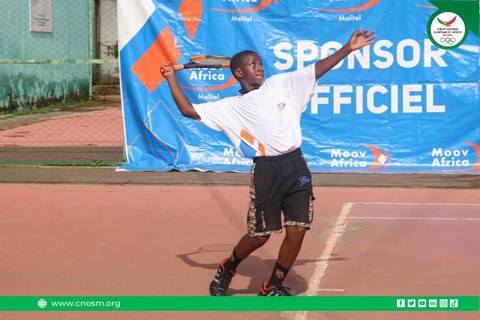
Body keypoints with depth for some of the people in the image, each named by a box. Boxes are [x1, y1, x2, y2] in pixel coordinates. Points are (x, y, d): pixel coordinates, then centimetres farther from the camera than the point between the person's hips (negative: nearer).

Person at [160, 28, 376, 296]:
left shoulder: (280, 84, 13)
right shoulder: (230, 107, 7)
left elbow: (317, 69, 10)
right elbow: (188, 110, 5)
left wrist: (348, 48, 2)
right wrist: (172, 78, 7)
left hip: (296, 166, 3)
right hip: (266, 171, -3)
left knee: (297, 232, -1)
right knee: (259, 236, 3)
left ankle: (273, 288, 18)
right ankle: (227, 269, 32)